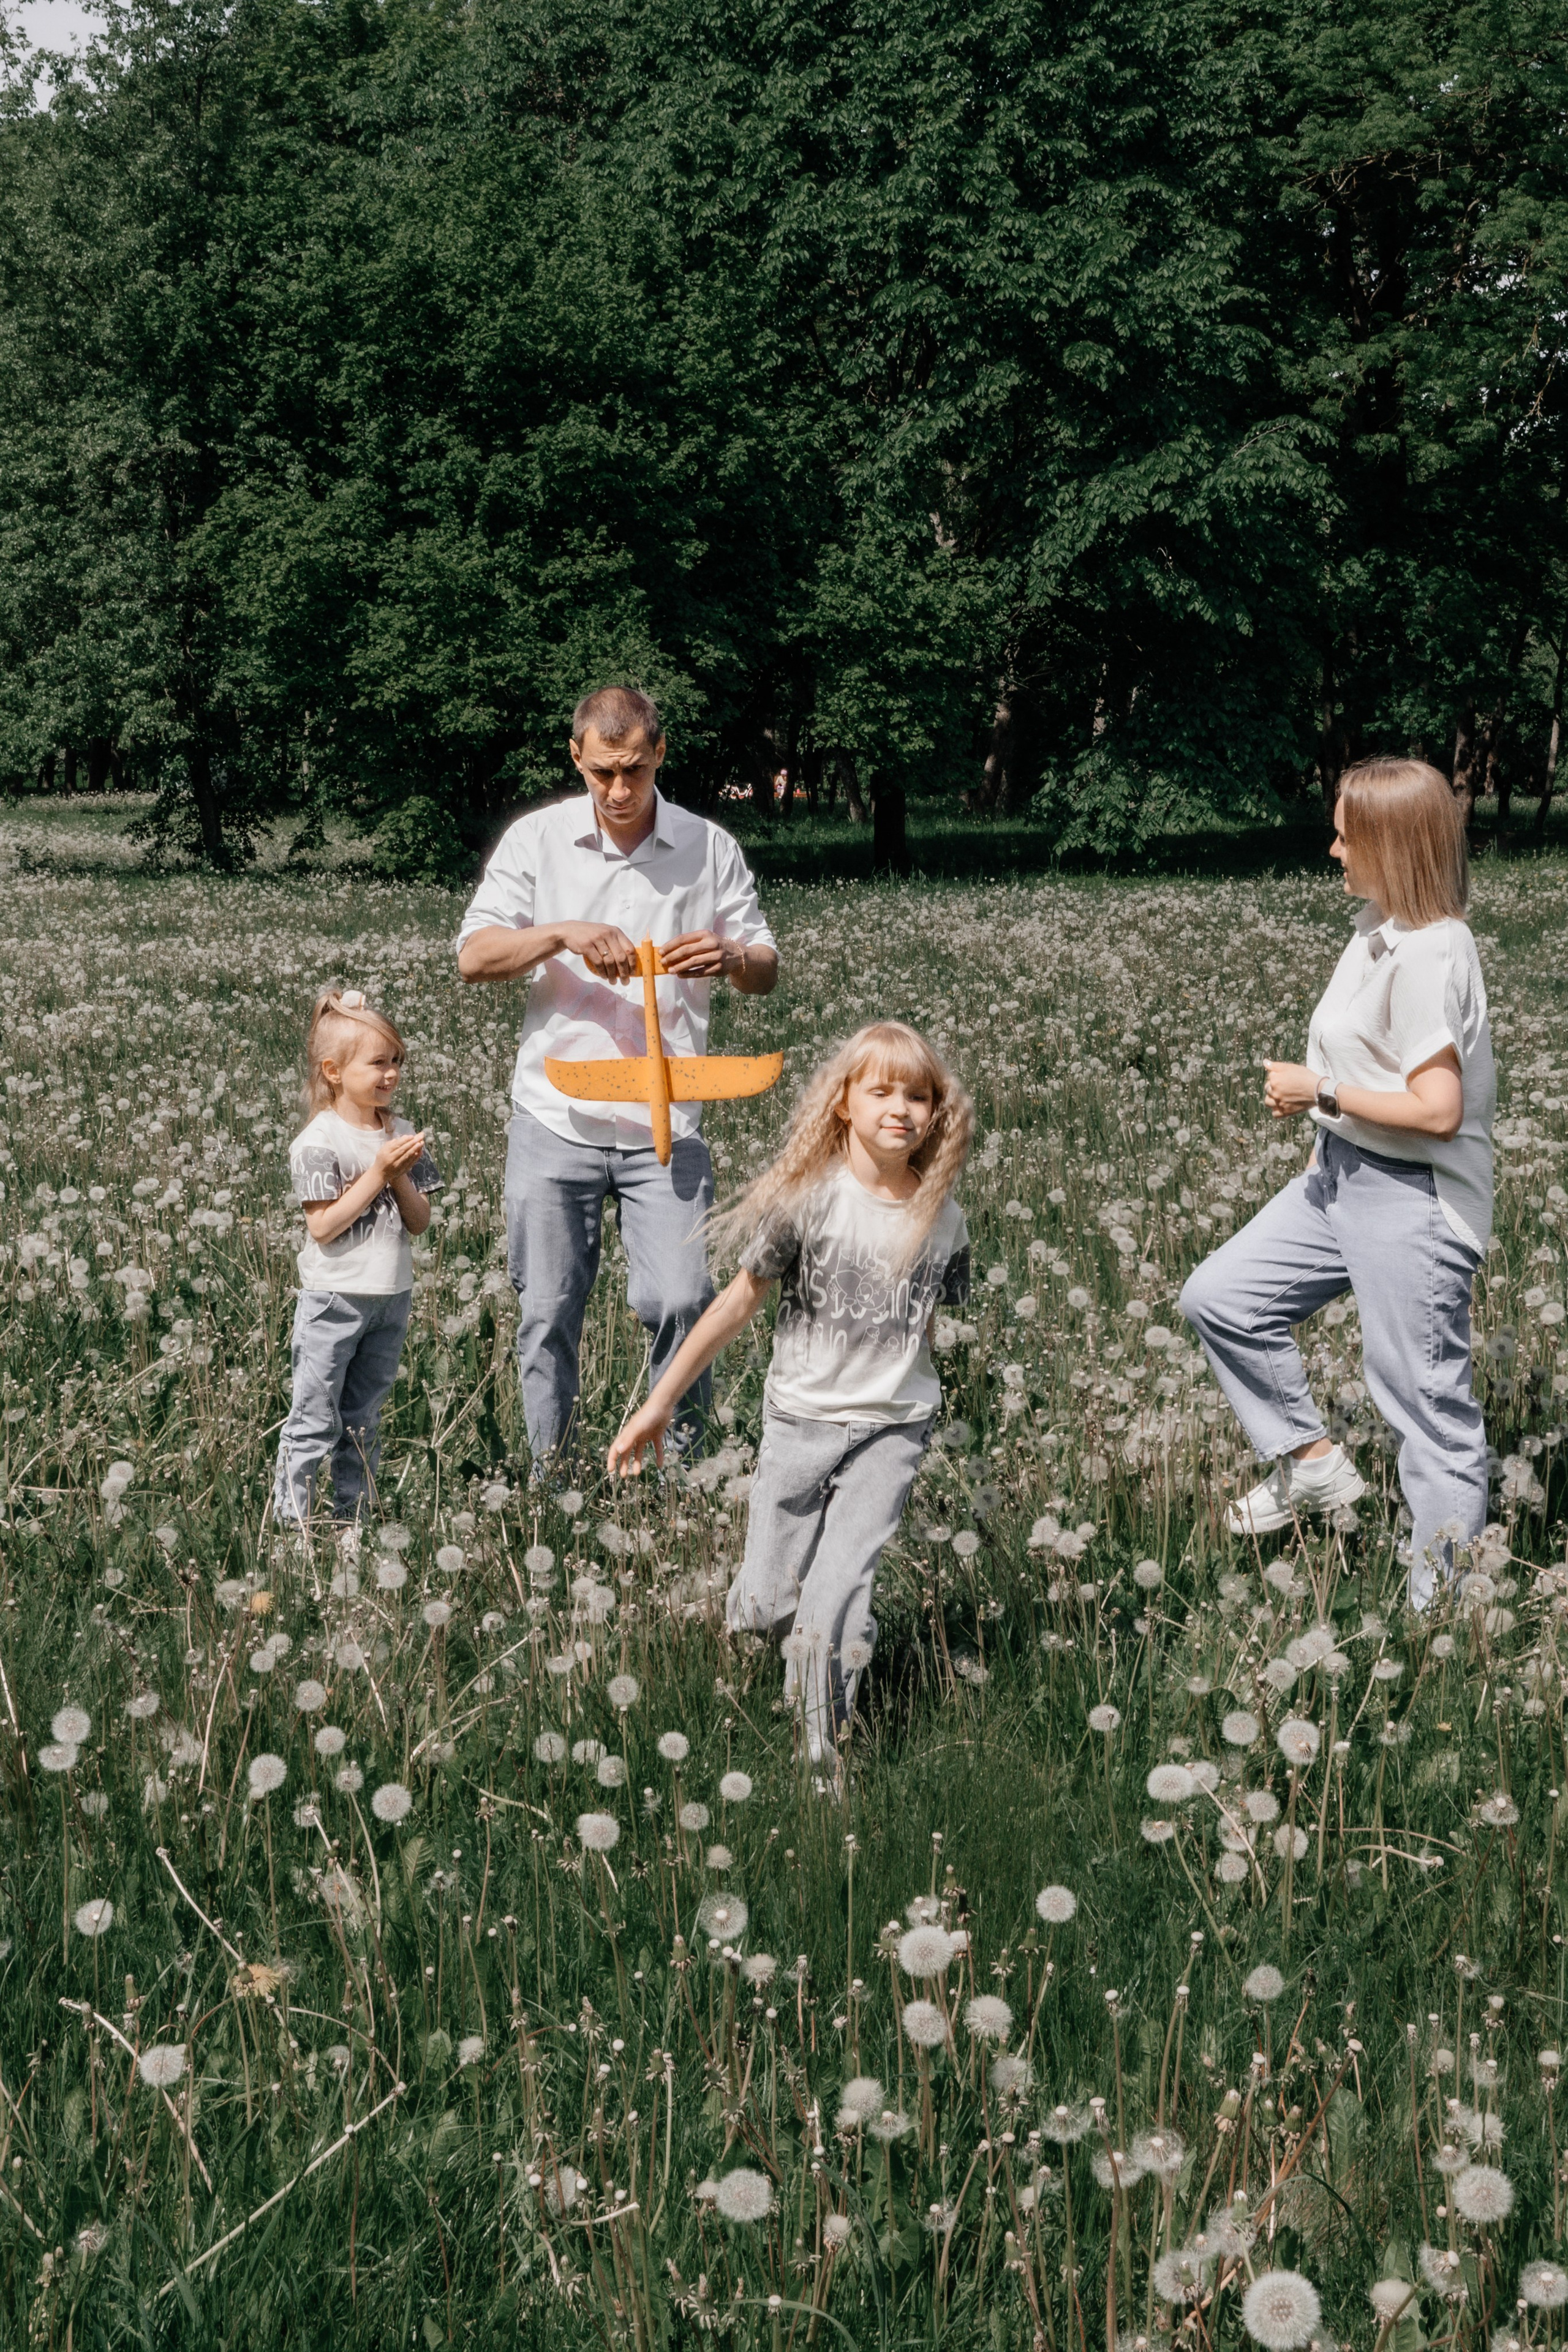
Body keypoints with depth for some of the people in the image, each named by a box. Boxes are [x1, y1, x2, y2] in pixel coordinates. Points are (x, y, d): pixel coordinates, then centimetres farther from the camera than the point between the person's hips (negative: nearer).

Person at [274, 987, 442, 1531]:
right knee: (314, 1422, -3)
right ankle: (289, 1518, 4)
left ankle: (353, 1516, 21)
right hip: (333, 1300, -6)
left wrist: (402, 1177, -12)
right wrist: (377, 1172, -19)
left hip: (391, 1300, 6)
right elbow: (323, 1226, -18)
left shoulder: (402, 1135, 6)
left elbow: (419, 1221, 6)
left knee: (363, 1422, 14)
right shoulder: (320, 1141, -12)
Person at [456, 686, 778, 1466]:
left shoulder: (709, 847, 4)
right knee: (548, 1311, 5)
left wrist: (731, 959, -16)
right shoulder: (537, 838, 3)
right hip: (555, 1118, 0)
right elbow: (473, 956, -2)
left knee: (678, 1300, -9)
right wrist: (563, 934, -19)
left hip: (665, 1125, 0)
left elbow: (766, 970, 8)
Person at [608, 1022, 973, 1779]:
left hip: (893, 1428, 1)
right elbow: (742, 1298, -6)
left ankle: (823, 1760, 3)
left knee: (833, 1606, -12)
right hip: (800, 1419, 0)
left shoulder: (942, 1217, -2)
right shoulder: (810, 1197, -11)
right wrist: (660, 1402, -4)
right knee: (767, 1607, 5)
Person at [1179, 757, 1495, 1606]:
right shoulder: (1380, 927, 6)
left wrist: (1320, 1093, -17)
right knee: (1218, 1297, 12)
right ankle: (1313, 1464, 23)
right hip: (1346, 1177, 10)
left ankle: (1446, 1602, 11)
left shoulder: (1429, 955, -23)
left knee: (1426, 1400, 0)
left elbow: (1436, 1110, -27)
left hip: (1413, 1203, -10)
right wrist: (1330, 1136, 18)